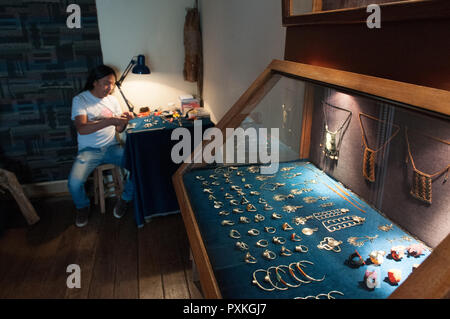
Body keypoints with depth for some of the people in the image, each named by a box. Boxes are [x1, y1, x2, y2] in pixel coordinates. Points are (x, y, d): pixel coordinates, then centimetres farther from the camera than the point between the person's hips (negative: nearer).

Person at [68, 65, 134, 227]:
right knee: (74, 183, -27)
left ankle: (126, 198, 5)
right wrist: (109, 121, -31)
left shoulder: (113, 100, 10)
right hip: (89, 150, -3)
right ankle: (83, 206, 10)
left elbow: (119, 129, 10)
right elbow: (82, 128, -20)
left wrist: (124, 121, -14)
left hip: (112, 147, 3)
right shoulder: (80, 100, -5)